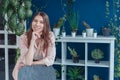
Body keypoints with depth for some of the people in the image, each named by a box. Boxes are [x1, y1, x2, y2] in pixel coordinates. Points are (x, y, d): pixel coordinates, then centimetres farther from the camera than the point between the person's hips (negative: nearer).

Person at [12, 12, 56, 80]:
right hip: (27, 71, -1)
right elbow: (27, 62, -23)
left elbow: (50, 60, -13)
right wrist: (33, 40, -28)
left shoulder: (50, 36, -11)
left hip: (44, 69, 1)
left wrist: (32, 63, -17)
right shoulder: (24, 38, -14)